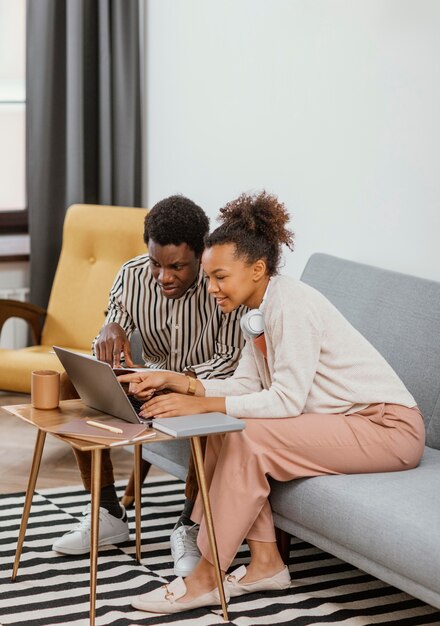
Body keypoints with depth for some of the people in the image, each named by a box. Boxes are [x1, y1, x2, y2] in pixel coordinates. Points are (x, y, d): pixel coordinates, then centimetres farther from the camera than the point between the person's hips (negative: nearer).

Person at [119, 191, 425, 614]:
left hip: (386, 426, -9)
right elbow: (246, 385, 2)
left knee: (248, 436, -21)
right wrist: (173, 381, -8)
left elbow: (286, 400, -25)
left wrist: (200, 404, -25)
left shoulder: (291, 303, -21)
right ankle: (265, 562, -1)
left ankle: (207, 577, -11)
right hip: (345, 421, 9)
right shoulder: (260, 311, 7)